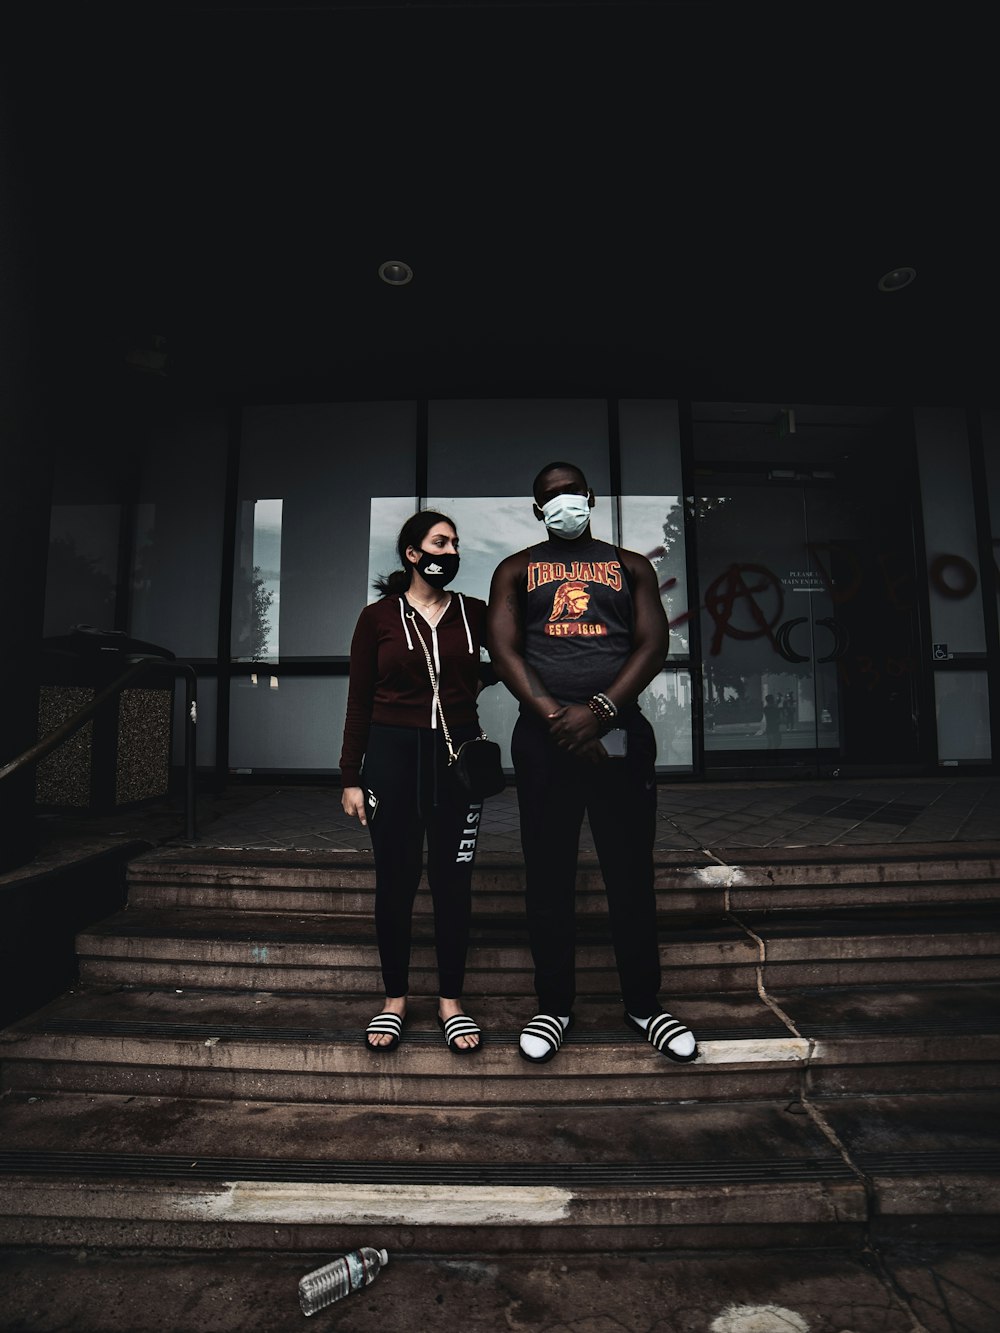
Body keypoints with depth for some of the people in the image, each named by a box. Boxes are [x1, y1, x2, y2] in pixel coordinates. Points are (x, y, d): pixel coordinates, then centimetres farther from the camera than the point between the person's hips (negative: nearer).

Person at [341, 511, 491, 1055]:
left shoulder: (474, 613, 6)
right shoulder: (378, 617, 2)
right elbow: (359, 702, 2)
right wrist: (351, 776, 0)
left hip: (458, 753, 1)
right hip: (392, 752, -1)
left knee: (452, 878, 7)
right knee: (394, 878, 7)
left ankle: (450, 1000, 23)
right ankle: (395, 998, 25)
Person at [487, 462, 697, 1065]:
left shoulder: (630, 565, 14)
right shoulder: (516, 570, 13)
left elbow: (653, 642, 2)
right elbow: (504, 647, 0)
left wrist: (599, 710, -13)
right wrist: (554, 716, -13)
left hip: (620, 731, 1)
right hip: (544, 737, 0)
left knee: (632, 875, 7)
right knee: (549, 878, 6)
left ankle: (645, 1005, 25)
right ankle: (555, 1007, 23)